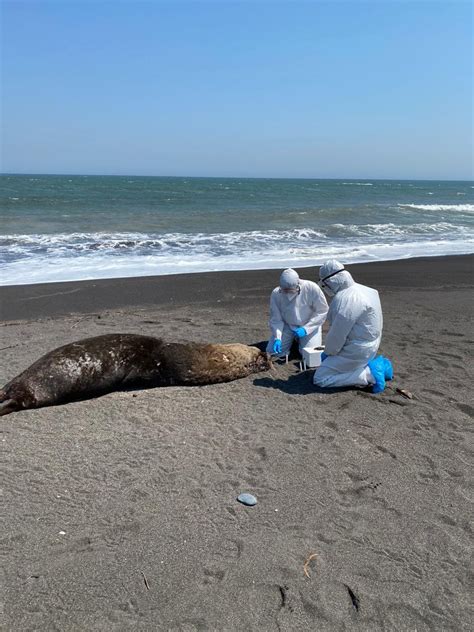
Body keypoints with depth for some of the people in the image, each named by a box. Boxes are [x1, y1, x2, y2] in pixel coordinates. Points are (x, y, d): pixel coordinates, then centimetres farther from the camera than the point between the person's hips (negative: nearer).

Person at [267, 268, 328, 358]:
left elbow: (322, 311, -16)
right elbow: (275, 319, -11)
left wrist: (305, 328, -23)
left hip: (309, 326, -2)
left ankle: (300, 340, 16)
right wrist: (277, 338, -24)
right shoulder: (276, 293, -20)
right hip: (287, 326, 2)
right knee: (272, 351, -8)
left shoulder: (311, 288, -26)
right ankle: (292, 339, 22)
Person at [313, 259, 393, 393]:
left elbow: (337, 333, -22)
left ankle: (369, 374, -9)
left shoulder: (346, 299, -25)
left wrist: (328, 352, -5)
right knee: (329, 364, 28)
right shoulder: (359, 289, 8)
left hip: (356, 350, -10)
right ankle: (376, 365, 15)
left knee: (320, 379, -7)